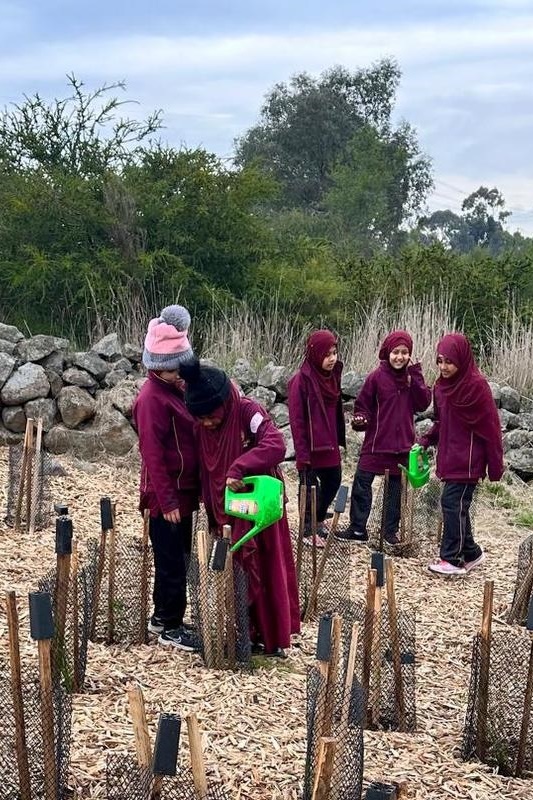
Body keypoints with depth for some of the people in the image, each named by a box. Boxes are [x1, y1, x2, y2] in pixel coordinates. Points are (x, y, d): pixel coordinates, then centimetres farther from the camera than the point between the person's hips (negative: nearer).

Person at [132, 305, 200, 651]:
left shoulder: (177, 389, 10)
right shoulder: (153, 398, -19)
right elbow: (153, 454, -21)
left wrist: (191, 490, 16)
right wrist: (167, 501, -21)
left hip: (183, 491, 9)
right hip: (168, 496, -9)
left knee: (176, 557, 17)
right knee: (172, 562, 0)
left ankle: (162, 617, 29)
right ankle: (171, 628, 10)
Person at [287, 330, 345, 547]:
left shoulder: (332, 375, 4)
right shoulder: (302, 380, -18)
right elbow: (297, 419, -16)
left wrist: (339, 439, 11)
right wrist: (302, 452, -17)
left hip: (330, 444, 7)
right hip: (311, 446, -7)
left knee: (333, 481, 18)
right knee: (310, 488, 6)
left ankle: (319, 519, 40)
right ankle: (308, 530, 23)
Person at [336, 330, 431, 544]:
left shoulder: (412, 377, 2)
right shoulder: (377, 377, -6)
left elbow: (423, 403, -10)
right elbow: (362, 404, -1)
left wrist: (415, 375, -14)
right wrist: (359, 420, -21)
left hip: (402, 444, 2)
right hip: (376, 442, -2)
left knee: (396, 487, 11)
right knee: (361, 484, -1)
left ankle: (390, 531, 22)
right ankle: (357, 529, 10)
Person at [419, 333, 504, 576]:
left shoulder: (476, 385, -16)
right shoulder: (442, 385, 7)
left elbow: (490, 427, -14)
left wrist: (495, 466, -12)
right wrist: (426, 440, 2)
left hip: (467, 459, -7)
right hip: (449, 456, 7)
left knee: (453, 503, -7)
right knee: (457, 506, 10)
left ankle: (453, 559, 2)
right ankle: (471, 553, 23)